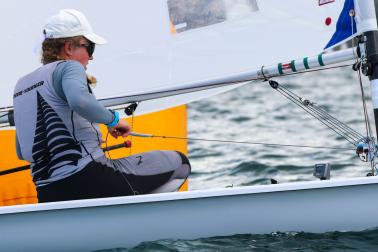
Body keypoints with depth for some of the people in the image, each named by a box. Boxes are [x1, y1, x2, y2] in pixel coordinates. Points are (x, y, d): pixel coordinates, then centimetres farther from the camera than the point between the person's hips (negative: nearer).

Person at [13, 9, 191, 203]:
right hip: (90, 182, -8)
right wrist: (113, 119, -11)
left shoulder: (21, 84, 18)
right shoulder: (68, 67, -3)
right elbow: (79, 101, -28)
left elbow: (22, 152, 24)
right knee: (179, 163, 3)